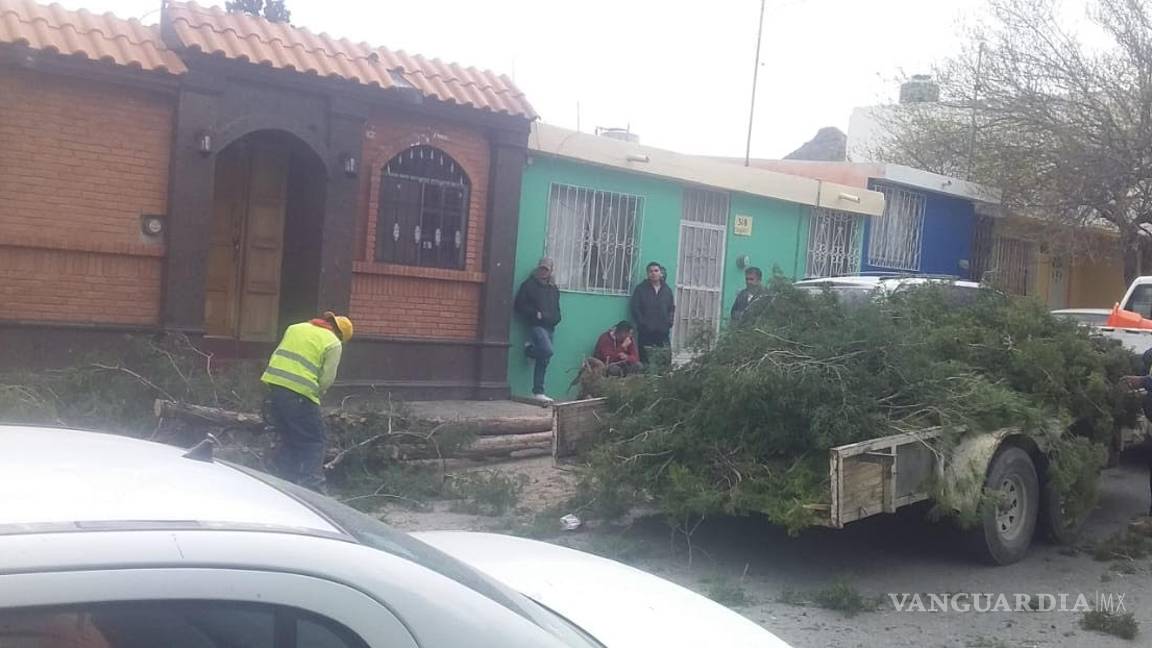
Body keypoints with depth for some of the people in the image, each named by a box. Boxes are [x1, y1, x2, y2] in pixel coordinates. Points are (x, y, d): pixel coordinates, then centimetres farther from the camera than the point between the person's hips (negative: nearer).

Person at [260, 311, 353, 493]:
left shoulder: (296, 328, 20)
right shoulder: (333, 344, 2)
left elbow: (277, 355, 20)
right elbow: (327, 379, -3)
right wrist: (316, 394, 15)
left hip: (275, 384, 6)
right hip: (300, 394, -6)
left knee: (286, 437, 20)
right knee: (315, 442, 4)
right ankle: (311, 489, -5)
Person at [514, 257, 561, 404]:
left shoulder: (554, 288, 19)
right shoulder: (529, 284, 1)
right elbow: (519, 305, -3)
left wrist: (555, 319, 8)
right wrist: (535, 313, -12)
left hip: (549, 327, 6)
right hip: (536, 325, -6)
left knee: (543, 359, 4)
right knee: (547, 351, -28)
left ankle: (538, 392, 10)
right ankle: (529, 349, 2)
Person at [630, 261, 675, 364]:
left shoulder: (667, 290, 13)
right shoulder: (641, 289, 3)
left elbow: (672, 309, 15)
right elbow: (635, 308, -2)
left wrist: (669, 324, 1)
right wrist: (642, 324, -10)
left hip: (662, 331, 3)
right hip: (646, 332, -3)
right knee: (644, 360, -5)